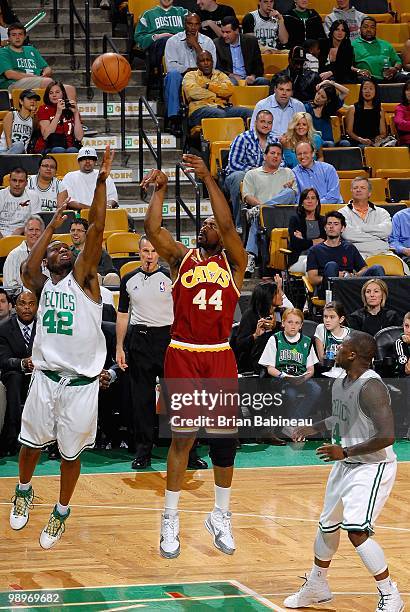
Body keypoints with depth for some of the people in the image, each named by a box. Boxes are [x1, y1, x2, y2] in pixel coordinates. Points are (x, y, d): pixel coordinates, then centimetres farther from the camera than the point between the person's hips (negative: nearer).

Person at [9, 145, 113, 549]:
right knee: (31, 443, 13)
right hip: (46, 377, 2)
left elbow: (96, 229, -11)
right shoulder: (41, 284, 6)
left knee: (71, 453, 7)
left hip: (81, 383, -2)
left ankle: (61, 513, 26)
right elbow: (27, 269, -17)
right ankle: (24, 492, 41)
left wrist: (101, 181, -19)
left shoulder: (83, 278, 1)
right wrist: (53, 223, -12)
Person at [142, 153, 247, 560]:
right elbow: (152, 229, -6)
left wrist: (208, 179, -13)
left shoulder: (233, 262, 8)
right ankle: (170, 521, 6)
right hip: (183, 355, -1)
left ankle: (221, 517, 19)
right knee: (182, 436, -1)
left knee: (224, 436, 5)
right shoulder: (181, 259, 9)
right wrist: (160, 189, -6)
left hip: (220, 357, 1)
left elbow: (227, 226, -10)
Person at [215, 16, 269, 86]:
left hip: (248, 79, 2)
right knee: (232, 82, -37)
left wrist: (253, 76, -11)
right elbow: (217, 68, 3)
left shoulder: (251, 41, 7)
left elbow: (259, 65, 10)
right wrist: (231, 75, -13)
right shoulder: (217, 44, 4)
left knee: (263, 81, -28)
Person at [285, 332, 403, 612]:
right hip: (346, 464, 10)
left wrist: (345, 451, -26)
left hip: (372, 467, -9)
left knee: (357, 531, -19)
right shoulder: (339, 383, 4)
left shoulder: (371, 387, -25)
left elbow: (387, 436, -30)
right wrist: (314, 428, 10)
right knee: (327, 526, 19)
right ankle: (317, 587, 40)